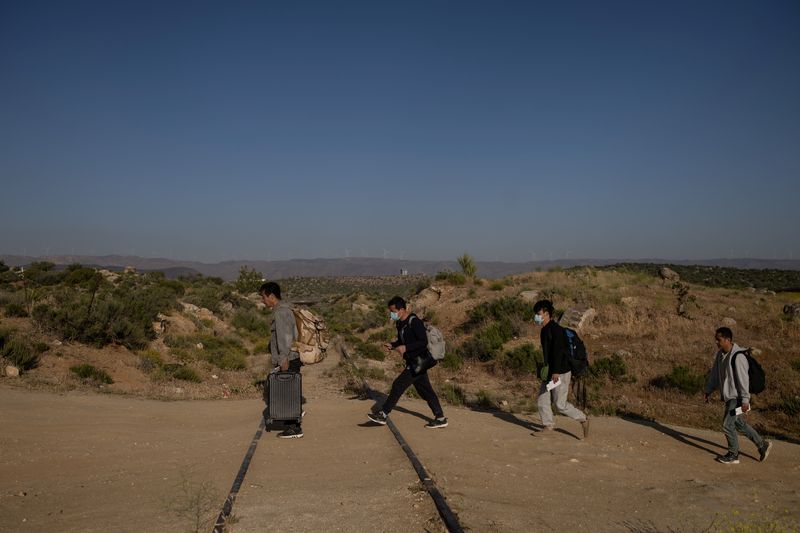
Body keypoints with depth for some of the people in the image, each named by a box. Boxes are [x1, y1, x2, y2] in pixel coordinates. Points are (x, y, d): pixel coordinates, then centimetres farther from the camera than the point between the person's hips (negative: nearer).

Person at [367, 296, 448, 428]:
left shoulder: (414, 322, -19)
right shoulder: (400, 324, 9)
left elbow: (423, 342, -22)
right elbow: (401, 341, 21)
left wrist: (405, 348, -28)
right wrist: (392, 345, 1)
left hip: (419, 362, -10)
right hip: (412, 362, 10)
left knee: (399, 385, -10)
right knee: (425, 391, 14)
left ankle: (383, 415, -2)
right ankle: (440, 418, 23)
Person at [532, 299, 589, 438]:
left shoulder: (555, 329, -17)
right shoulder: (545, 330, 13)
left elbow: (558, 351, -24)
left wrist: (556, 372, -28)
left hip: (560, 373, -9)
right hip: (550, 372, 9)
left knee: (560, 404, -4)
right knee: (542, 400, 7)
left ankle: (583, 419, 14)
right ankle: (548, 426, 15)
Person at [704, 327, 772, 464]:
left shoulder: (738, 356, -23)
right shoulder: (720, 354, 5)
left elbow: (743, 379, -22)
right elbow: (714, 374, 14)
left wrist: (745, 400, -21)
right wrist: (708, 391, 17)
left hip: (736, 397, -9)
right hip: (729, 396, 9)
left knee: (727, 425, -2)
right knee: (739, 424, 19)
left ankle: (733, 455, 15)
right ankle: (762, 445, 35)